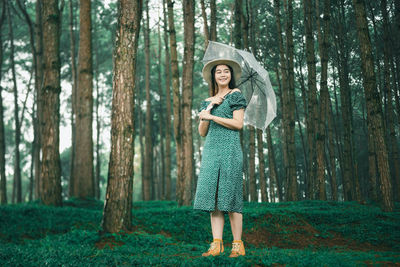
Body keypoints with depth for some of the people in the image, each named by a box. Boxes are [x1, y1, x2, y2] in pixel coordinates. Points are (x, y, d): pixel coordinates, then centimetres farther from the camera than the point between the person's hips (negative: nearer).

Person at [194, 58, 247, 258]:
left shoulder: (236, 95, 5)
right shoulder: (208, 101, 20)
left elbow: (238, 124, -6)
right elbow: (202, 132, 14)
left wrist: (212, 116, -6)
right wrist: (208, 108, 2)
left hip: (229, 148, -5)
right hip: (211, 150, 5)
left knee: (229, 196, -8)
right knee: (213, 197, -1)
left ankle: (237, 245, -4)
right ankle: (216, 244, -1)